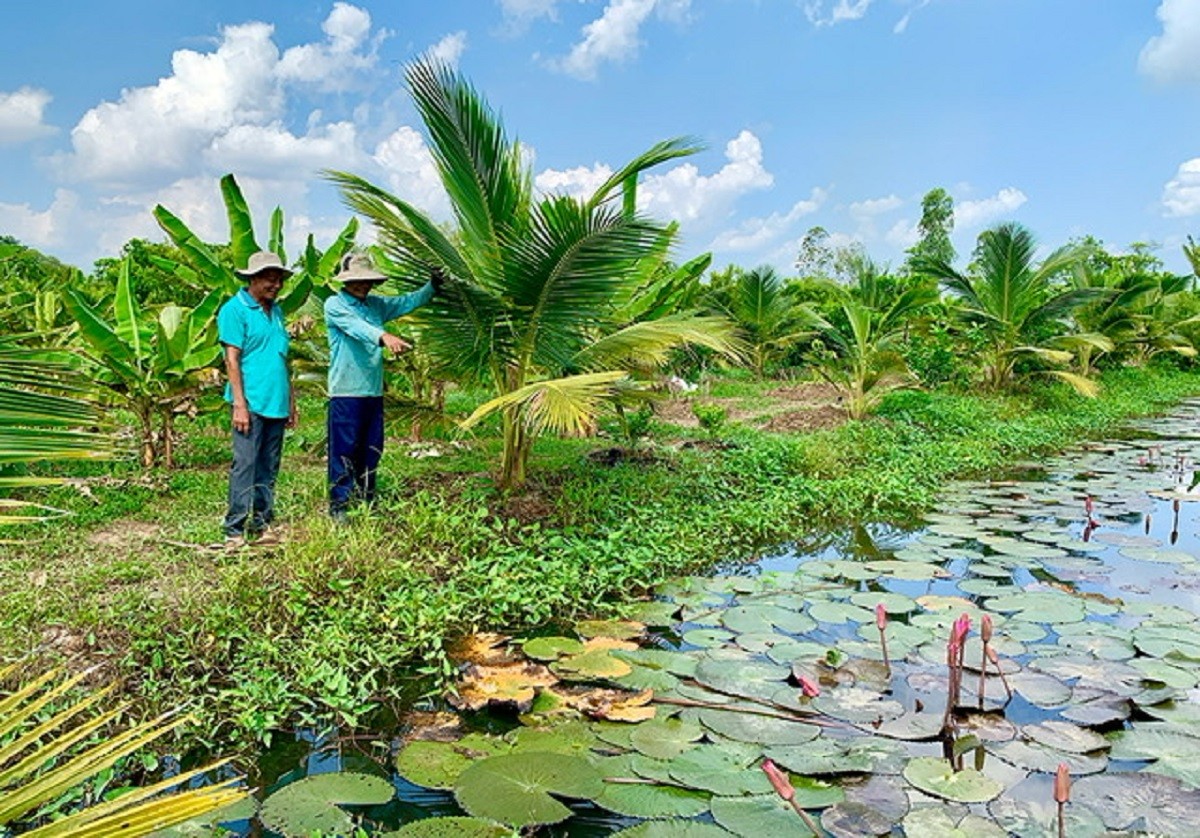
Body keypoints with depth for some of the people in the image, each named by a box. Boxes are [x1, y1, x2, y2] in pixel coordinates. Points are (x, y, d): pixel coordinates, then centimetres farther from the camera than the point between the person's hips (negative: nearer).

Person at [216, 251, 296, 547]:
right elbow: (232, 359, -9)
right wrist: (239, 404, -15)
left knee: (268, 467, 10)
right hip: (251, 402, -7)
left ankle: (262, 523, 18)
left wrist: (291, 401, 18)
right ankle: (235, 529, -1)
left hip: (277, 403, 7)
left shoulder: (276, 311, 17)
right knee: (245, 464, -7)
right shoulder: (235, 309, -4)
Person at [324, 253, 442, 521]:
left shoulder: (376, 304, 14)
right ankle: (338, 505, 5)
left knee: (372, 449, 14)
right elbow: (356, 326, -25)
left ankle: (367, 498, 26)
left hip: (374, 390, 7)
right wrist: (384, 336, -42)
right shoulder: (334, 304, -7)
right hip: (346, 391, -7)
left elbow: (407, 302, 13)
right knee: (344, 449, -3)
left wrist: (432, 286, -4)